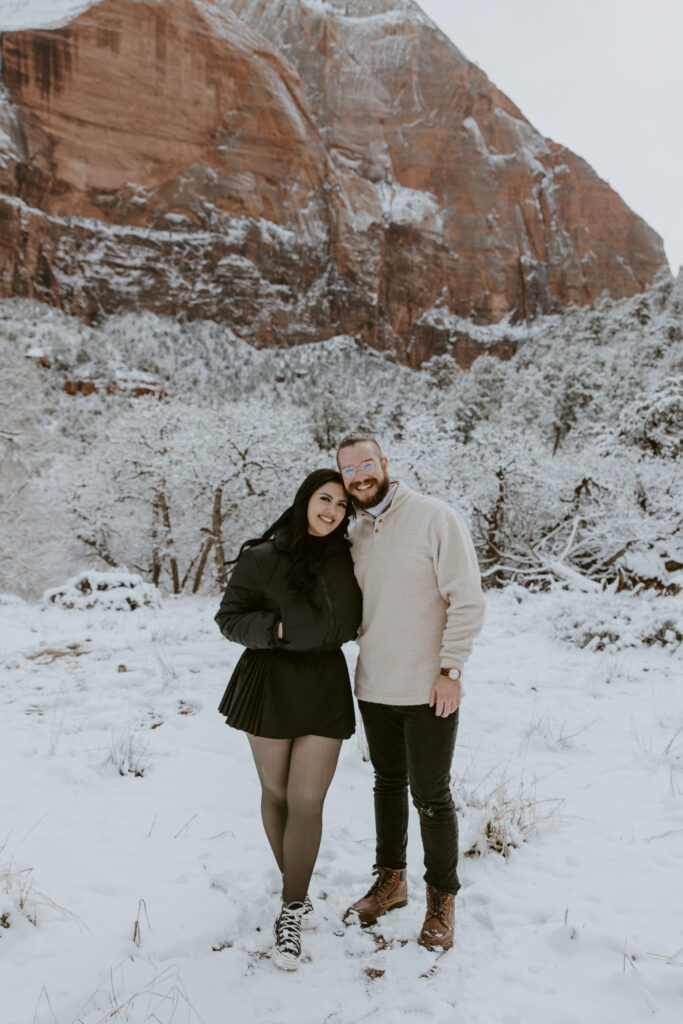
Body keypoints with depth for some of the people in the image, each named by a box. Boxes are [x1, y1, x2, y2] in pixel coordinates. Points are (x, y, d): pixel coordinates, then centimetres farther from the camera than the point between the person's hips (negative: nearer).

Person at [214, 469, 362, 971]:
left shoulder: (347, 558, 2)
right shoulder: (262, 558, -8)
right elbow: (230, 618, -4)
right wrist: (277, 628, -17)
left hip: (326, 684, 1)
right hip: (270, 683, -1)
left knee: (308, 801, -2)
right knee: (277, 793, 12)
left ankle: (290, 912, 13)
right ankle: (297, 887, 36)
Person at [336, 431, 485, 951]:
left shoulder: (436, 518, -12)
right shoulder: (354, 534, 7)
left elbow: (467, 599, -14)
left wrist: (451, 669, -16)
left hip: (429, 690, -5)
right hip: (374, 687, 6)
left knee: (431, 796, 4)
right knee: (388, 783, 19)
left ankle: (442, 899, 25)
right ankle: (391, 880, 37)